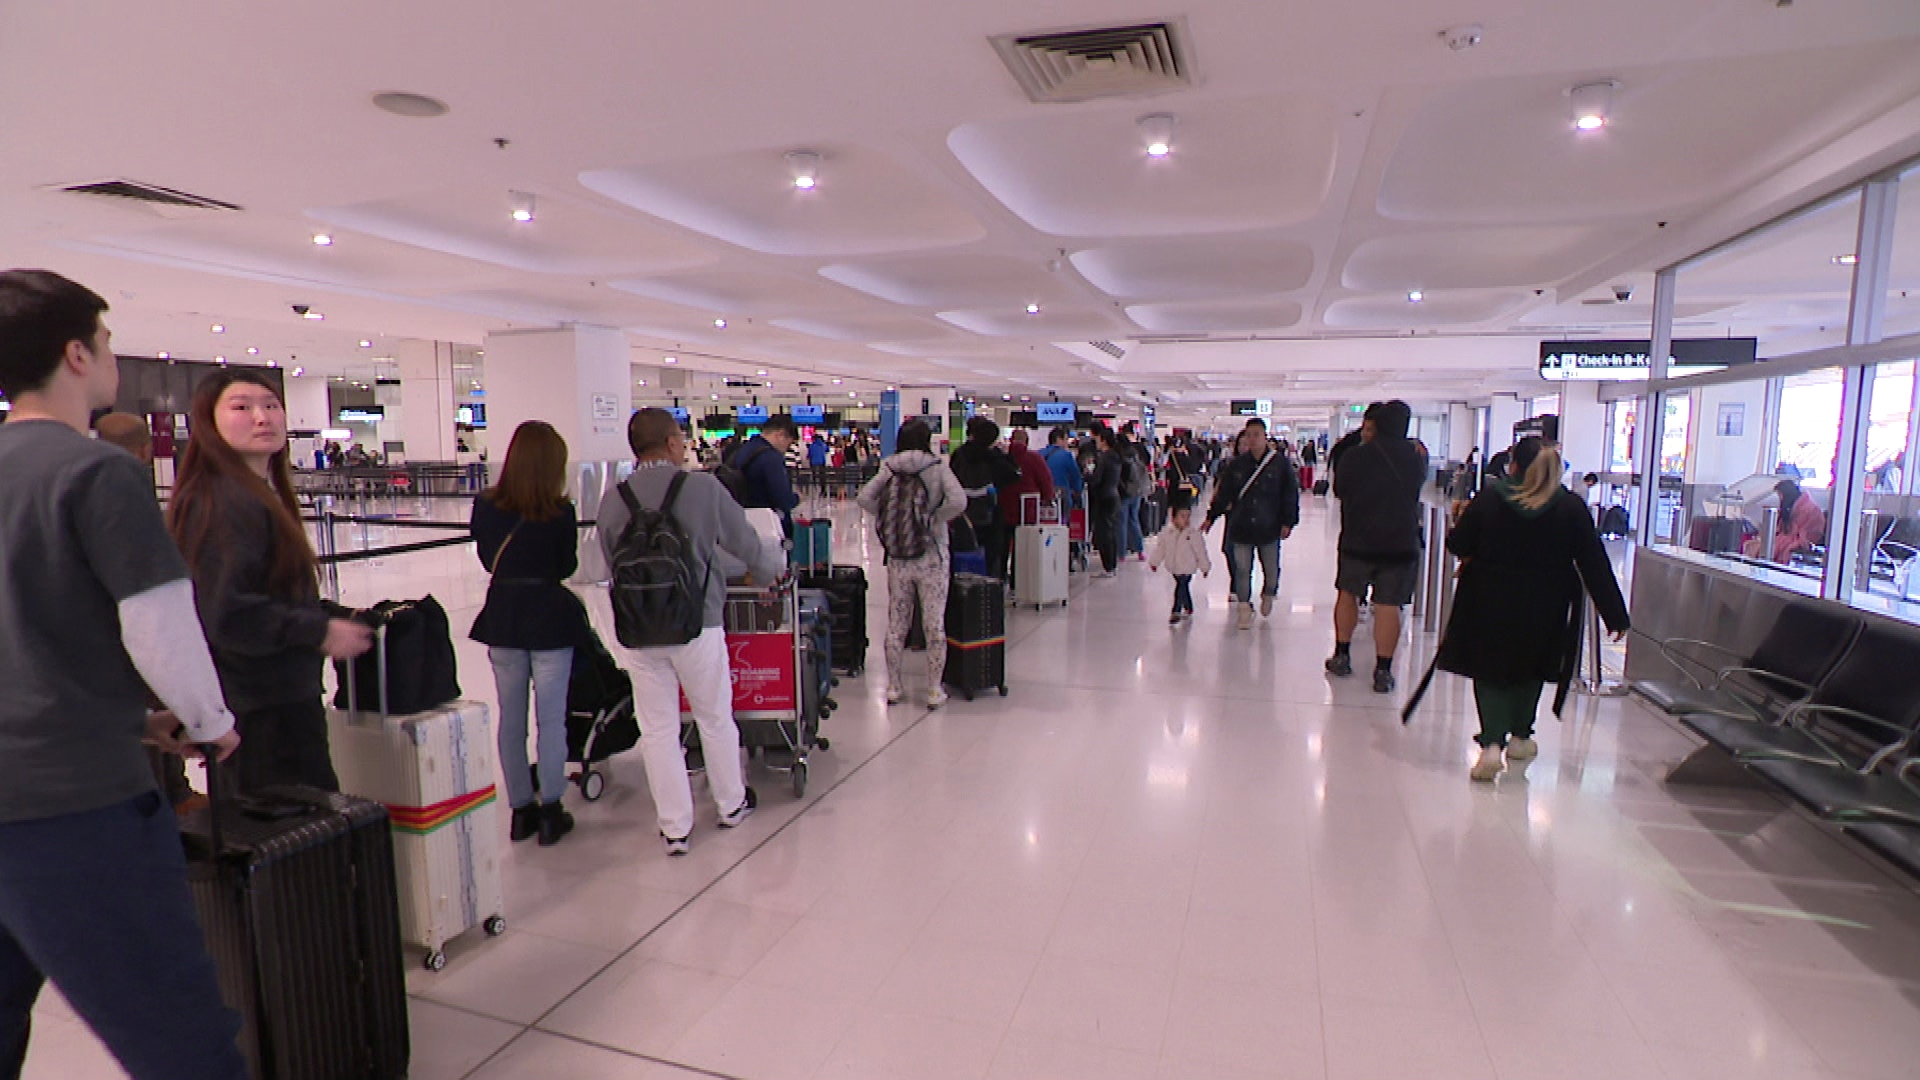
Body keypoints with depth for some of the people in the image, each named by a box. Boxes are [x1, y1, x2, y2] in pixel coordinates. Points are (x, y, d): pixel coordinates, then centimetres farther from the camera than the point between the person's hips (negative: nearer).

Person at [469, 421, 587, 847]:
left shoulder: (485, 506, -4)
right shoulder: (560, 512, -13)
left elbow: (487, 558, 7)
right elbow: (567, 567, -3)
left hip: (502, 616, 4)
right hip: (549, 616, -3)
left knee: (510, 719, 13)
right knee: (551, 719, 5)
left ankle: (521, 810, 22)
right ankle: (550, 812, 12)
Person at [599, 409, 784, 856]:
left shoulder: (612, 501, -2)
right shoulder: (703, 488, -10)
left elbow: (614, 565, 6)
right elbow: (746, 544, -1)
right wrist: (772, 569, 20)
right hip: (697, 623, -2)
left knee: (657, 730, 11)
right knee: (715, 719, 16)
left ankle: (675, 828, 20)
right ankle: (732, 804, 34)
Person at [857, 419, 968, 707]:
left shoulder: (890, 469, 0)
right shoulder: (938, 468, -7)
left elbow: (864, 498, -9)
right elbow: (958, 501, -20)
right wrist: (935, 520, -7)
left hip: (898, 558, 3)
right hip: (931, 556, -3)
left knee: (896, 624, 12)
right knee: (934, 624, 5)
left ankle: (893, 687, 21)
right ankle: (934, 690, 11)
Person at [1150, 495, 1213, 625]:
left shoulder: (1194, 534, -10)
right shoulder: (1166, 533, -2)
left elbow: (1201, 552, -4)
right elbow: (1160, 549, 4)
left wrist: (1205, 567, 2)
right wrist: (1154, 562, 1)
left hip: (1187, 568, -4)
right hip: (1174, 568, 4)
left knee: (1180, 588, -11)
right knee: (1184, 588, 19)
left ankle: (1176, 612, -4)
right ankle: (1188, 609, 36)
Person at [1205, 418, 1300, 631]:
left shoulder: (1280, 463, -2)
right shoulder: (1236, 465, 4)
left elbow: (1290, 494, 0)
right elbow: (1223, 493, 10)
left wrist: (1288, 521, -5)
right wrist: (1211, 517, 11)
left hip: (1269, 527, -1)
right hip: (1240, 527, 1)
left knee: (1271, 569, 11)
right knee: (1242, 570, 2)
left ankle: (1268, 595, 40)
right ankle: (1243, 608, 11)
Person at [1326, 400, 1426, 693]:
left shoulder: (1354, 456, -8)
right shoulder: (1416, 458, -2)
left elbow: (1338, 489, 5)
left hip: (1358, 540, 0)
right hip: (1401, 542, 1)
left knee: (1347, 594, 17)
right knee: (1389, 605, 2)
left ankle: (1342, 656, 22)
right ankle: (1383, 671, 3)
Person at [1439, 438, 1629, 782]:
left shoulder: (1489, 498, -8)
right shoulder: (1571, 507, -5)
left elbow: (1458, 544, -5)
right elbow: (1595, 564, -3)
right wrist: (1615, 615, 2)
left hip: (1490, 601, -1)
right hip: (1543, 607, 2)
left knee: (1490, 669, 7)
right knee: (1529, 667, 21)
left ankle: (1492, 743, -9)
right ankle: (1519, 736, 32)